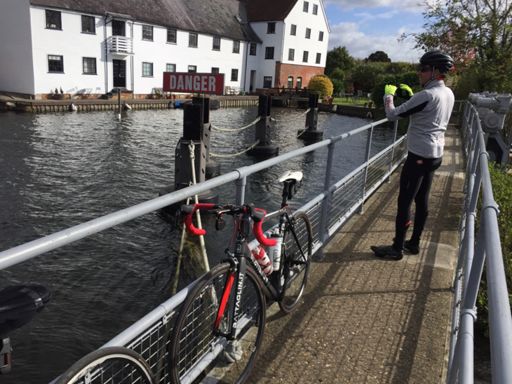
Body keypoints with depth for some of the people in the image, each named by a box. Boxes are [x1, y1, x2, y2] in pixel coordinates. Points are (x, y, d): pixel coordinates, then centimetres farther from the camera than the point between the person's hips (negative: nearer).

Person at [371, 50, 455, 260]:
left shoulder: (426, 95, -19)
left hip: (419, 156, -9)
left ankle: (397, 248, 5)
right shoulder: (448, 94, 9)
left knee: (404, 201, -2)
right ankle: (414, 243, 25)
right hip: (435, 154, 9)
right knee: (422, 200, 15)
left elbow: (393, 115, -17)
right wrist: (410, 95, 18)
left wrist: (388, 94, 0)